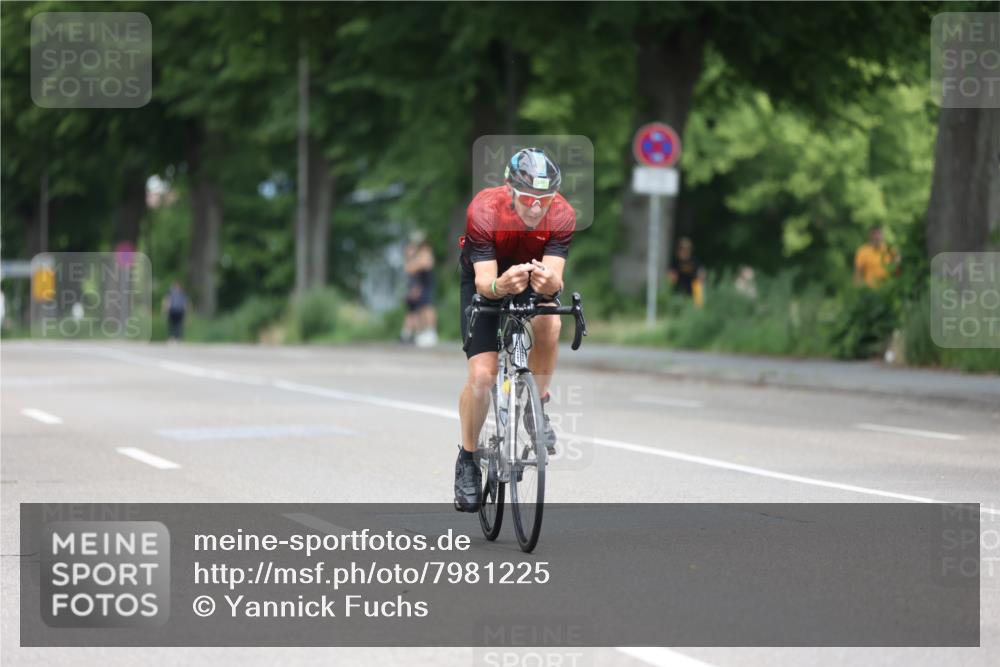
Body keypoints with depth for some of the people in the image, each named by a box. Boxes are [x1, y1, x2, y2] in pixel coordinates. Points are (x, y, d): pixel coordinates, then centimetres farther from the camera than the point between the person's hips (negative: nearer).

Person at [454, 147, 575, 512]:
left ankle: (537, 404, -8)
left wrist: (549, 282, -59)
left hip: (534, 277, 1)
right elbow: (484, 281, -37)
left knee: (548, 323, -33)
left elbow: (555, 278, -35)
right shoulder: (484, 211, -35)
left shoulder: (562, 215, -30)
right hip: (485, 280, -1)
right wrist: (501, 285, -60)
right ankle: (468, 459, 9)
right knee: (481, 375, -13)